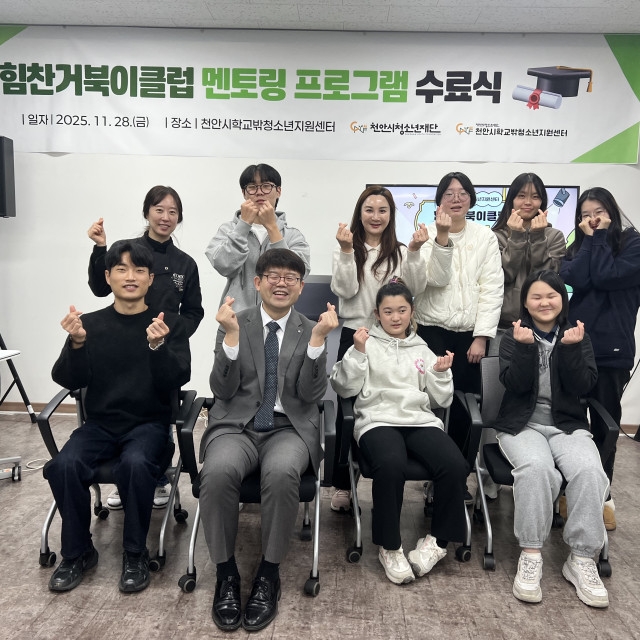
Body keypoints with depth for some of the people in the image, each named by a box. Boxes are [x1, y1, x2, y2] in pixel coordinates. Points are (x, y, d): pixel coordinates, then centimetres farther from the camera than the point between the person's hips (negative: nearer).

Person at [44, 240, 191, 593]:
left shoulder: (169, 324, 1)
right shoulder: (91, 323, 7)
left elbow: (177, 379, -9)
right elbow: (69, 380, -1)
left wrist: (158, 346, -28)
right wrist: (77, 342, -19)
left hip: (149, 423, -2)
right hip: (100, 423, 3)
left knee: (135, 464, -32)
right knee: (64, 465, -25)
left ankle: (135, 554, -8)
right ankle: (77, 552, 0)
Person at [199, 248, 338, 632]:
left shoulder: (311, 331, 10)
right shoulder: (235, 325, 8)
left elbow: (310, 394, -4)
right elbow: (222, 390, -2)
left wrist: (318, 338, -15)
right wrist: (231, 335, -14)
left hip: (289, 428, 0)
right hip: (236, 426, 1)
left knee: (282, 472, -34)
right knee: (218, 471, -32)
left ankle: (269, 575, -9)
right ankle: (226, 573, -7)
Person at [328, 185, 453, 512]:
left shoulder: (401, 252, 9)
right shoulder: (346, 249, 6)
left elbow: (415, 287, -5)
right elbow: (344, 290, -6)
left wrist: (415, 252, -15)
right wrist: (346, 251, -14)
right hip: (355, 335, -1)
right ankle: (342, 484, 18)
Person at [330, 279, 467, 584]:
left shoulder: (422, 350, 22)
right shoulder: (367, 344, 14)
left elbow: (441, 400, 20)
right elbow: (344, 388, 3)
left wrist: (440, 373, 2)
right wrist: (357, 352, -7)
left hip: (421, 420, 3)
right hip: (378, 419, -3)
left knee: (455, 465, -26)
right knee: (390, 464, -36)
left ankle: (436, 540, -4)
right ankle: (389, 547, -13)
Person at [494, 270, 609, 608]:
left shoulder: (577, 336, 11)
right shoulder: (513, 337, 7)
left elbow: (582, 387, -3)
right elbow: (515, 384, -7)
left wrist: (571, 349, -17)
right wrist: (526, 346, -20)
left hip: (568, 425, 2)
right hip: (522, 424, -1)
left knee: (589, 470, -29)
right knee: (537, 468, -33)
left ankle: (581, 559, -17)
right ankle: (530, 555, -22)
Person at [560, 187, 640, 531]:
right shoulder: (578, 247, 11)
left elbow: (605, 277, -16)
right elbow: (577, 279, -9)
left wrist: (600, 237, -7)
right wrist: (589, 239, -4)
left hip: (612, 349, -2)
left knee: (605, 424, 8)